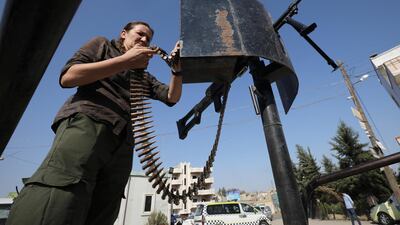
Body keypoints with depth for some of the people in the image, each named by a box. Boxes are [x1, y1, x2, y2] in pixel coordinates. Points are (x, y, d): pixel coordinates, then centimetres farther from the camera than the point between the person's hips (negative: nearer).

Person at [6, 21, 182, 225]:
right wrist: (126, 60, -2)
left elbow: (172, 97, 20)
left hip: (122, 143, 5)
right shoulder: (103, 44, 20)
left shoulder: (143, 76, 30)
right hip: (86, 122, -4)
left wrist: (177, 69, 4)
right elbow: (67, 77, 4)